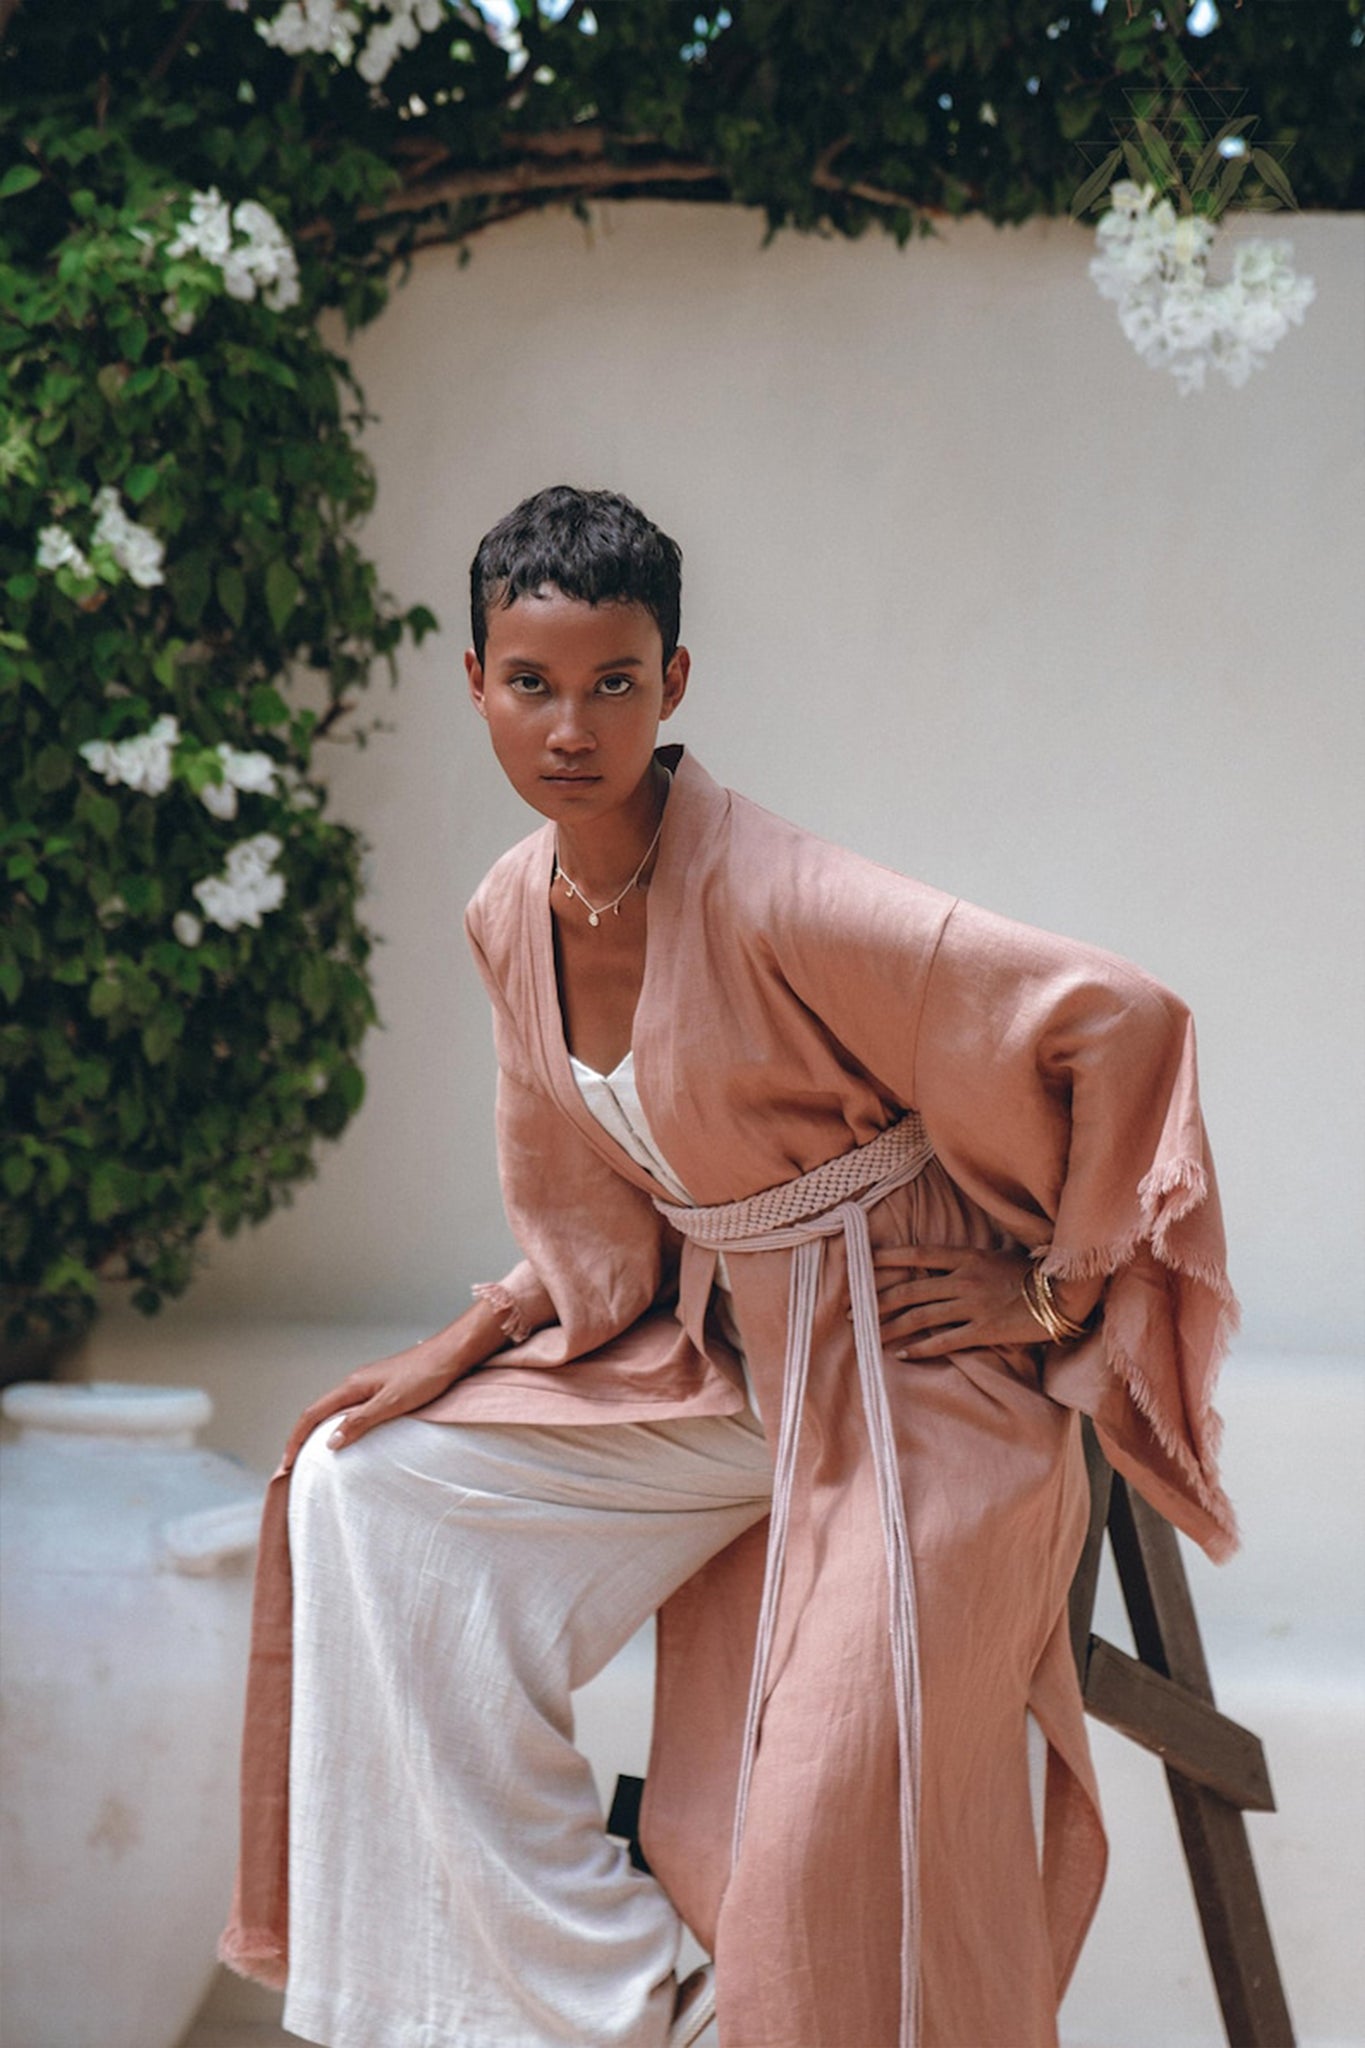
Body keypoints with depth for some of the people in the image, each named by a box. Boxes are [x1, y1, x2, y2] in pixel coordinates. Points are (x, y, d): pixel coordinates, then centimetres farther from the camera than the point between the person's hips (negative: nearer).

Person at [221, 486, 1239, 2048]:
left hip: (919, 1366, -8)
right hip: (722, 1353, 8)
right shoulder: (512, 919, 0)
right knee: (372, 1487, 0)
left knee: (843, 1816, -22)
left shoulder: (771, 899, -24)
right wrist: (470, 1346, 1)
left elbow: (1124, 1023, -25)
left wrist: (1061, 1295, -16)